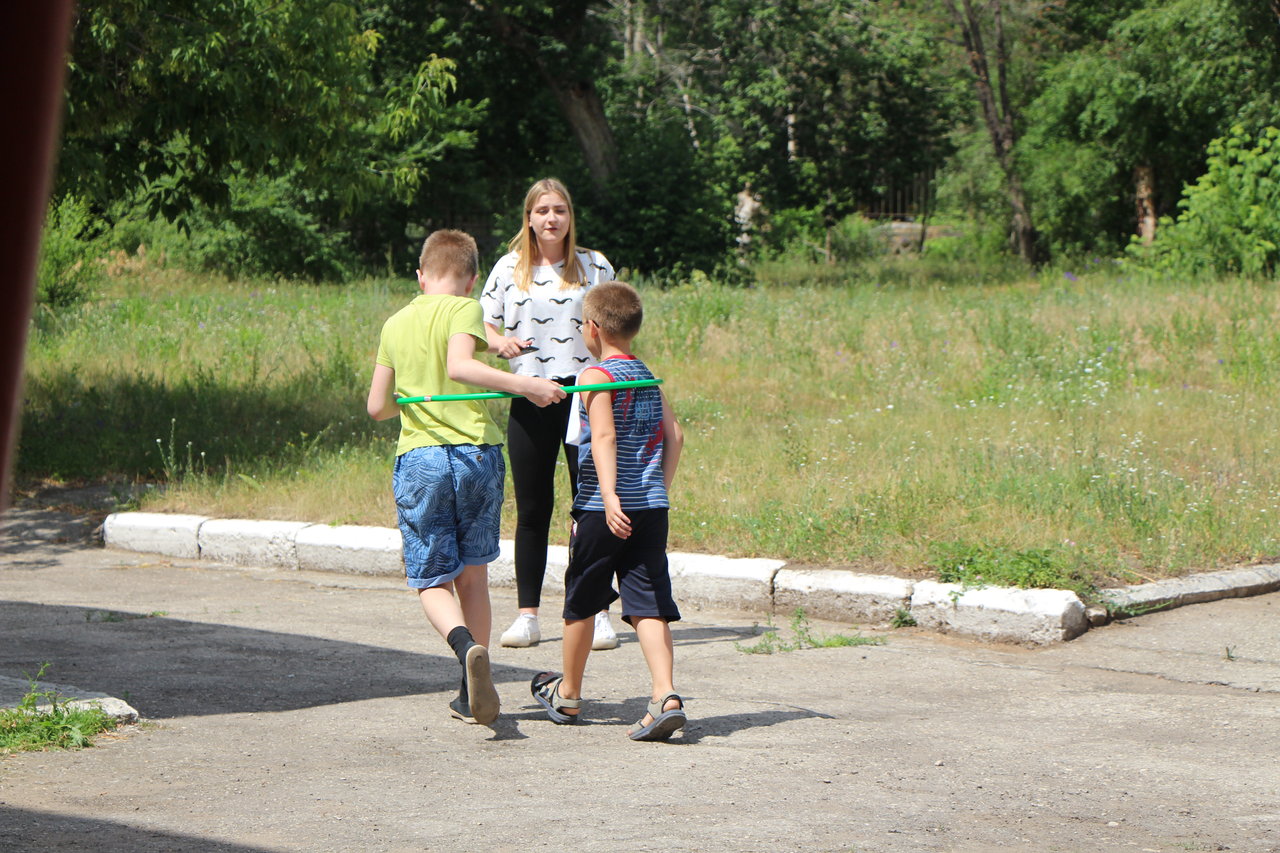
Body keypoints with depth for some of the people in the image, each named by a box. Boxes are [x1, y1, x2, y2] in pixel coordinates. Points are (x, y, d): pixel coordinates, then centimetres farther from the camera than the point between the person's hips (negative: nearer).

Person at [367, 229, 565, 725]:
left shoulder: (396, 324, 12)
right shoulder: (463, 309, 0)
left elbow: (377, 407, 14)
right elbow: (459, 365, -20)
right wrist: (526, 385, -20)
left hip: (419, 459, 1)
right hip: (476, 453, -1)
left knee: (431, 581, 5)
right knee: (473, 575, 12)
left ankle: (465, 644, -26)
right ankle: (473, 695, 13)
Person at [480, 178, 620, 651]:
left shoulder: (595, 266, 6)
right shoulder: (509, 269, 7)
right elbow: (482, 324, 12)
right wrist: (499, 342, -10)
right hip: (529, 396, 1)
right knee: (531, 508, 4)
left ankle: (598, 613, 6)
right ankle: (527, 615, 11)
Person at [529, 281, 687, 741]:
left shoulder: (597, 377, -7)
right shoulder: (649, 378, 13)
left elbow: (604, 437, -19)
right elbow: (674, 435, 11)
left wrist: (610, 497, -27)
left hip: (602, 511, -5)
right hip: (652, 508, 5)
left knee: (581, 603, 12)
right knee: (649, 606, -1)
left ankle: (568, 694, 28)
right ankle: (665, 696, -18)